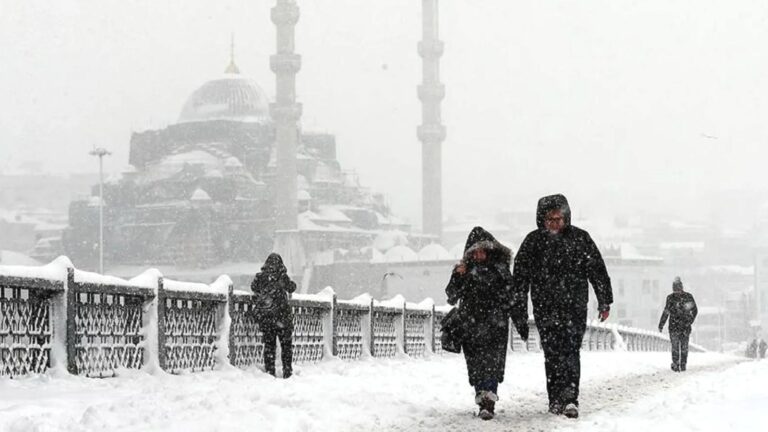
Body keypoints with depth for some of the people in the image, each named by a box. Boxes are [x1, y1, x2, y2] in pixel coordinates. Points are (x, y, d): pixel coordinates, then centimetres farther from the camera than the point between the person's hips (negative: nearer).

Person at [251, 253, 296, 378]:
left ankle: (269, 371, 8)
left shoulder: (260, 277, 0)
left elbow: (253, 287, 15)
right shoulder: (282, 276, -6)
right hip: (281, 315, -2)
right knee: (286, 344, 8)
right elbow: (292, 287, 8)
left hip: (264, 316, 2)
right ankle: (287, 370, 6)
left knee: (269, 344, 10)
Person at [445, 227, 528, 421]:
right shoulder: (464, 270, 5)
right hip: (471, 325, 2)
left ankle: (488, 404, -20)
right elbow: (451, 297, -1)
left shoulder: (500, 269, 5)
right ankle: (483, 399, 14)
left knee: (493, 361, -13)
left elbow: (512, 297, 11)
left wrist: (521, 322, 10)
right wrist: (457, 277, -18)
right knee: (476, 365, 3)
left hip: (495, 325, -2)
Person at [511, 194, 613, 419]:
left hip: (575, 306, -1)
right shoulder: (534, 241, 4)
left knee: (570, 351, -10)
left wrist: (604, 301, 6)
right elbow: (520, 275, 5)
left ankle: (568, 399, -14)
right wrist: (519, 305, 0)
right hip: (545, 308, 1)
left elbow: (597, 271, 7)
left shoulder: (580, 238, 4)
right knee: (553, 353, -1)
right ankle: (558, 400, 5)